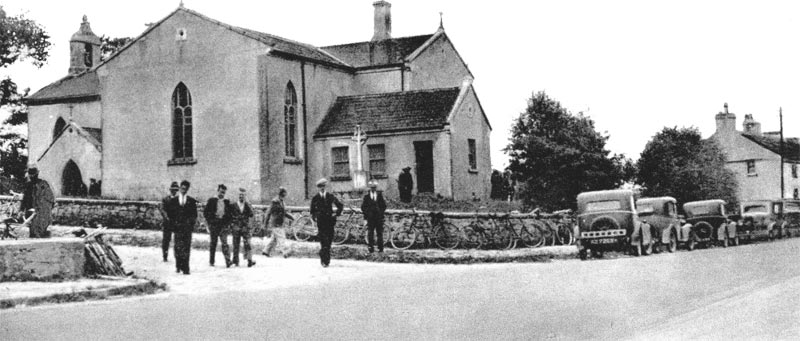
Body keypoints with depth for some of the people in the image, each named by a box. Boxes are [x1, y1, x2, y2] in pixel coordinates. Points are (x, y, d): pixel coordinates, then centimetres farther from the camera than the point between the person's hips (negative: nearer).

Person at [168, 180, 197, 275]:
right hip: (177, 227, 1)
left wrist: (191, 222, -4)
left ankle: (185, 268, -8)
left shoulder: (191, 201, 10)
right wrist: (173, 221, 1)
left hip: (187, 227, -1)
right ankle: (178, 266, 5)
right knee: (178, 246, -4)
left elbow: (194, 214, 10)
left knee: (186, 247, -7)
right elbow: (169, 212, 12)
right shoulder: (173, 200, 12)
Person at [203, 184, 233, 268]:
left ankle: (228, 261, -18)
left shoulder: (227, 202, 13)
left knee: (224, 242, -11)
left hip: (224, 224, 1)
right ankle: (211, 261, 13)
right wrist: (210, 221, -4)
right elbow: (205, 213, 4)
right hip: (213, 224, -1)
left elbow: (229, 214, 17)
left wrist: (228, 223, 6)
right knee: (213, 243, 5)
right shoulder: (211, 201, 5)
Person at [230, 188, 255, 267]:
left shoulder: (248, 206, 8)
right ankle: (235, 261, 9)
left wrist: (247, 203, -13)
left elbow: (251, 214, -8)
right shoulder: (233, 206, 7)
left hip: (245, 228, 0)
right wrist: (232, 225, -4)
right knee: (236, 245, 2)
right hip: (236, 228, 0)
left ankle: (249, 260, -13)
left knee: (247, 244, -10)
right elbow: (229, 217, 9)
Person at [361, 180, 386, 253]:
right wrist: (366, 214, -2)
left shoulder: (380, 195, 5)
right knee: (370, 233, -2)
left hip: (379, 217, 0)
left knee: (380, 233, 3)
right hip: (370, 217, 0)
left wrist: (381, 213, -1)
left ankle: (380, 248, 7)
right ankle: (371, 248, 2)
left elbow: (384, 205, 8)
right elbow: (363, 206, 6)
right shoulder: (366, 196, 3)